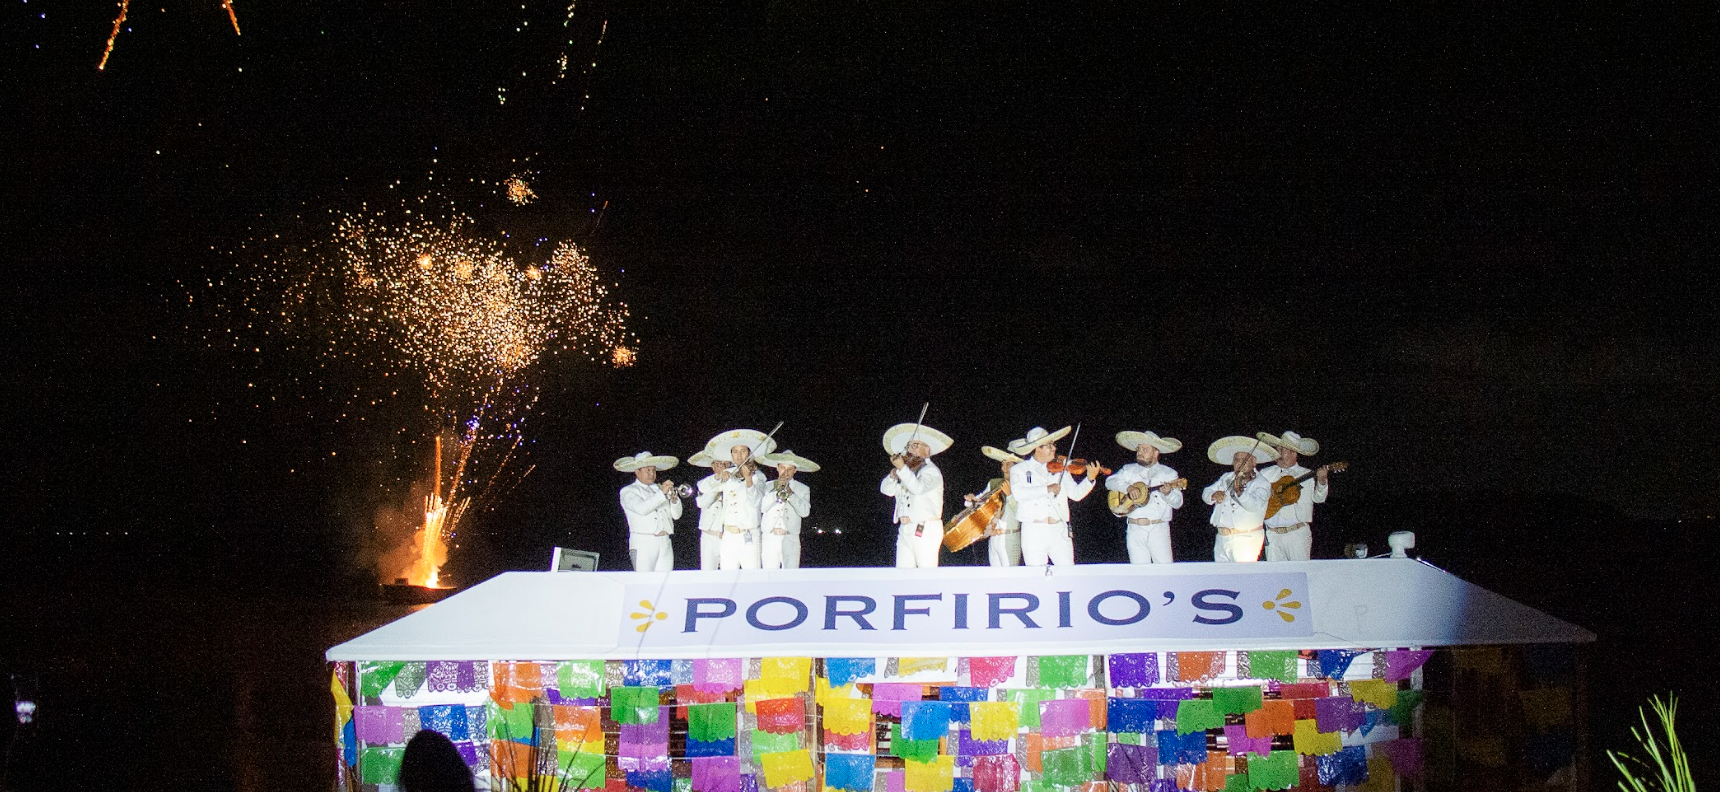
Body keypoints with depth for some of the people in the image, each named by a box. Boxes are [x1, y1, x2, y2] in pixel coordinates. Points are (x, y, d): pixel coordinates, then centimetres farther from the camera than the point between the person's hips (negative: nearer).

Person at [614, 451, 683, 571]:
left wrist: (673, 498, -4)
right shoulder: (628, 491, 4)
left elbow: (676, 515, 15)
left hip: (665, 544, 5)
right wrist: (662, 493, -19)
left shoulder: (659, 489, 19)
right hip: (643, 545, -5)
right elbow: (642, 508, -16)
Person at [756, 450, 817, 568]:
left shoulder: (802, 489, 13)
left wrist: (790, 494, -11)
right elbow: (760, 508, -1)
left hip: (790, 541, 0)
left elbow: (805, 512, -1)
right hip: (769, 539, 0)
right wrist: (776, 491, -9)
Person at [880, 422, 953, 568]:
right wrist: (894, 473, -2)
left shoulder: (931, 471, -1)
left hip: (925, 530, -7)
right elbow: (886, 489, 17)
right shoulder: (909, 473, 22)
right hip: (905, 529, 8)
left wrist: (901, 468, -15)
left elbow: (918, 487, -20)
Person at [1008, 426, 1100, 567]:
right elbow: (1018, 493, -14)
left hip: (1059, 532, 2)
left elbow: (1076, 494, 8)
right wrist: (1047, 489, -19)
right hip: (1033, 532, -2)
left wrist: (1090, 479, -9)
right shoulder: (1019, 470, 5)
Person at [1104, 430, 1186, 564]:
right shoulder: (1129, 470, 15)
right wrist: (1128, 488, -13)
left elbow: (1178, 502, 3)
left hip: (1158, 529, -2)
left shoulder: (1169, 473, 9)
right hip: (1135, 529, 2)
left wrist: (1168, 493, -19)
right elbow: (1110, 481, 3)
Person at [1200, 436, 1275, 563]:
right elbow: (1205, 494, 14)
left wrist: (1240, 492, -39)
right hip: (1221, 538, 6)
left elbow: (1255, 505, -22)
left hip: (1246, 539, -6)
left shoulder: (1261, 483, -5)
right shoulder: (1226, 478, 14)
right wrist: (1214, 495, -10)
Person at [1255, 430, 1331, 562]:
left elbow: (1318, 498, -6)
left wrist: (1321, 481, -25)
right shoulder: (1265, 473, 13)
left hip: (1297, 533, -3)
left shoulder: (1307, 475, 4)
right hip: (1272, 535, 3)